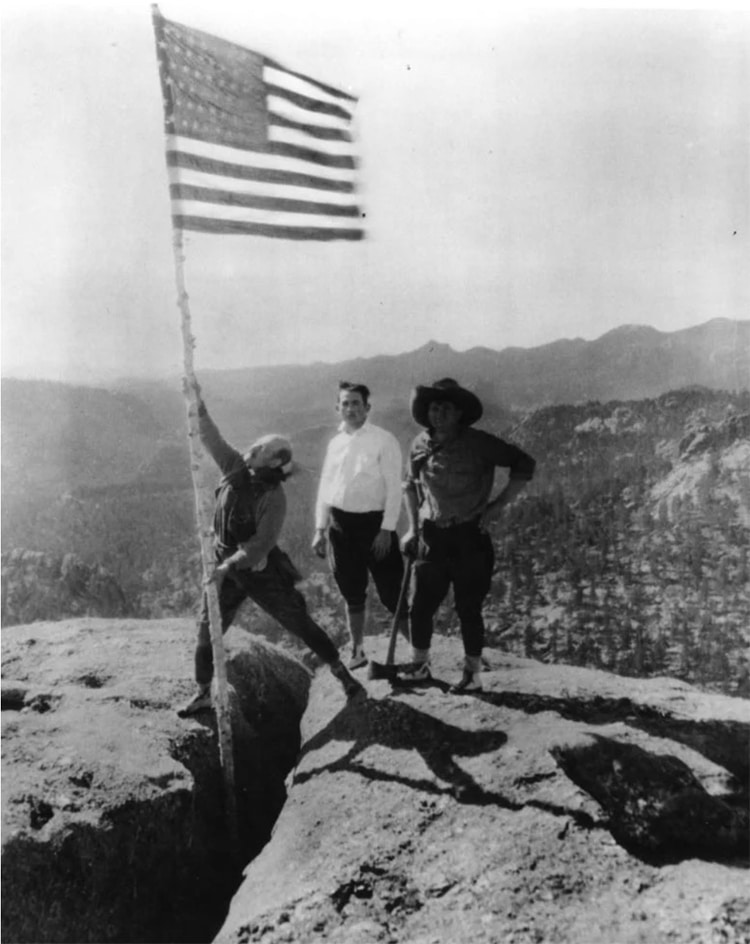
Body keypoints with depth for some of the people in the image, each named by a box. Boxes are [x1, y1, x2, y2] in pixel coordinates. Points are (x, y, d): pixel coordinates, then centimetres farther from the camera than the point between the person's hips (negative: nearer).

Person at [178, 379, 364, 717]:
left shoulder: (273, 497, -19)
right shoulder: (236, 470, -2)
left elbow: (262, 542, -24)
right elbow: (211, 439, -1)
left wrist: (229, 565, -29)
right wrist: (198, 405, -11)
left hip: (261, 570, -5)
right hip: (225, 567, 6)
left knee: (300, 623, 2)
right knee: (207, 631, 8)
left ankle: (342, 673, 17)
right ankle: (203, 693, 25)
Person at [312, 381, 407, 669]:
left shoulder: (383, 440, -7)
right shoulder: (335, 443, 9)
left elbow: (394, 488, -10)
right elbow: (325, 488, 13)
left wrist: (386, 530, -15)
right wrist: (320, 529, 8)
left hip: (374, 523, -5)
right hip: (341, 525, 5)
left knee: (392, 593, -3)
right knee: (352, 594, 15)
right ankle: (357, 651, 28)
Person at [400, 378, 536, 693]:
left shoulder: (478, 443, -10)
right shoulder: (420, 445, 3)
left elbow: (524, 464, -4)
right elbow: (410, 486, 18)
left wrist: (498, 505, -9)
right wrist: (413, 528, 11)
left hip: (469, 537, -4)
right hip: (431, 538, 4)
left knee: (468, 608, 3)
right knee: (419, 605, 7)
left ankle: (473, 674, 18)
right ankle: (419, 666, 26)